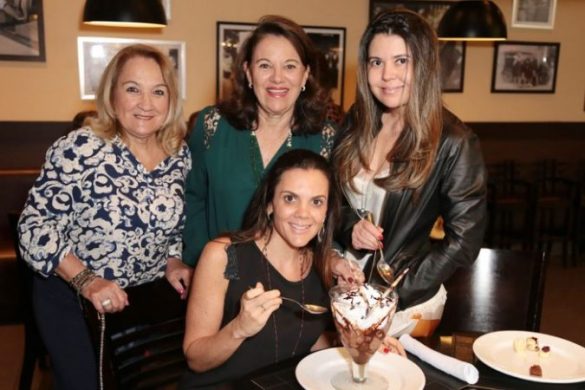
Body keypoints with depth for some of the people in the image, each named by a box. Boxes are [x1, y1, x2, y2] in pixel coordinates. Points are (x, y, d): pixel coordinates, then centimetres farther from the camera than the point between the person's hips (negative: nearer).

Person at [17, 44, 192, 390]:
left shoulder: (180, 155, -5)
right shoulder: (80, 149, -19)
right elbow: (35, 227, -18)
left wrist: (173, 262, -6)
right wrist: (85, 281, -27)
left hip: (146, 295, 4)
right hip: (71, 295, -4)